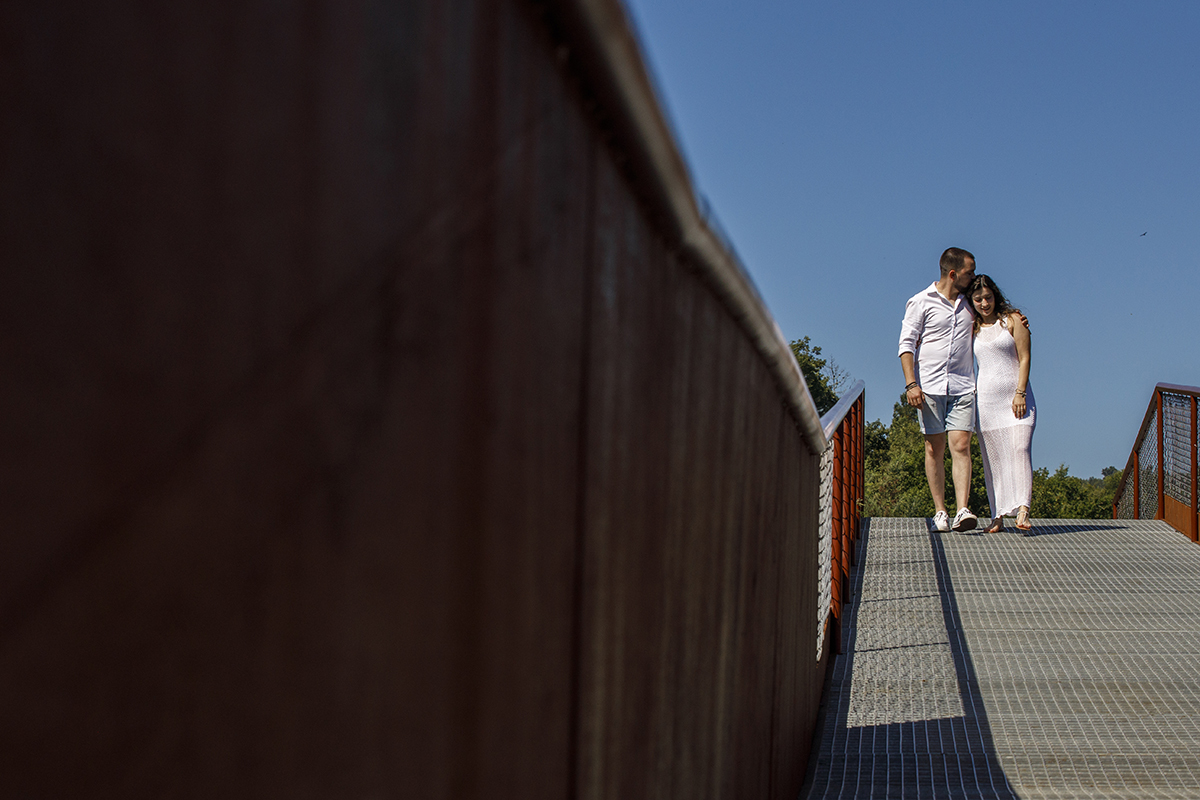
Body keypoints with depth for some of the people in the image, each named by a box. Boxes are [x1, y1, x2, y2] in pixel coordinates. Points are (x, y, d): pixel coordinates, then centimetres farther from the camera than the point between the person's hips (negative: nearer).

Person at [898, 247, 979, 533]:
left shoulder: (970, 302, 15)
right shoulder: (921, 302, 1)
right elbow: (907, 343, -2)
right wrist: (911, 384, -13)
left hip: (962, 386, 3)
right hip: (930, 386, -2)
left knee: (960, 445, -10)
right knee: (934, 448, 0)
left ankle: (962, 511, -18)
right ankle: (939, 511, 7)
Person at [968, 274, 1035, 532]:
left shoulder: (1013, 320, 4)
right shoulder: (972, 328, 13)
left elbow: (1024, 358, -1)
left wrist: (1020, 393, -10)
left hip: (1016, 396, -3)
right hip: (985, 396, 3)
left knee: (1020, 448, -17)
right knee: (992, 457, 0)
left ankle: (1022, 510, -25)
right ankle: (998, 516, 3)